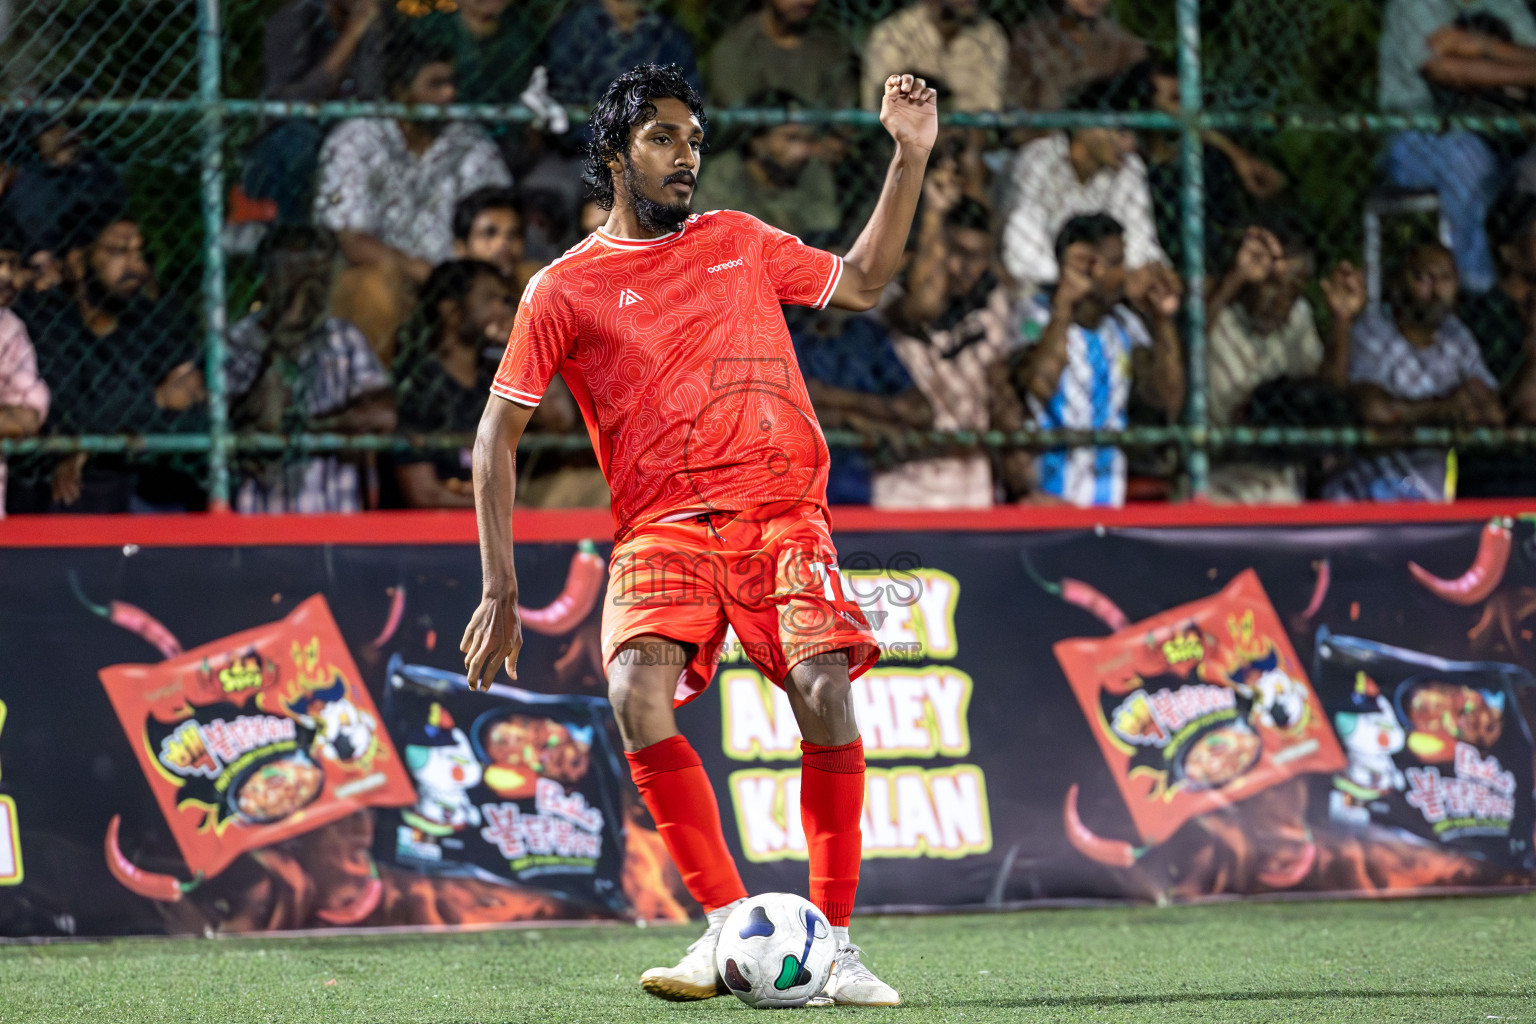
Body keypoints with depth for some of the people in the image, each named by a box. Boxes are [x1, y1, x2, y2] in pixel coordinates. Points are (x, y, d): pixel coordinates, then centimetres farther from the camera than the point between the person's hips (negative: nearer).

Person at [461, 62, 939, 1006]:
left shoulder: (739, 242, 18)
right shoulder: (565, 290, 8)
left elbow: (862, 283, 30)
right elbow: (497, 437, 8)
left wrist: (910, 157, 21)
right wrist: (501, 590, 1)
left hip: (783, 515, 2)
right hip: (662, 529, -2)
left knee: (826, 692, -22)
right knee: (637, 692, -29)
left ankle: (835, 941, -12)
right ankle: (729, 927, -21)